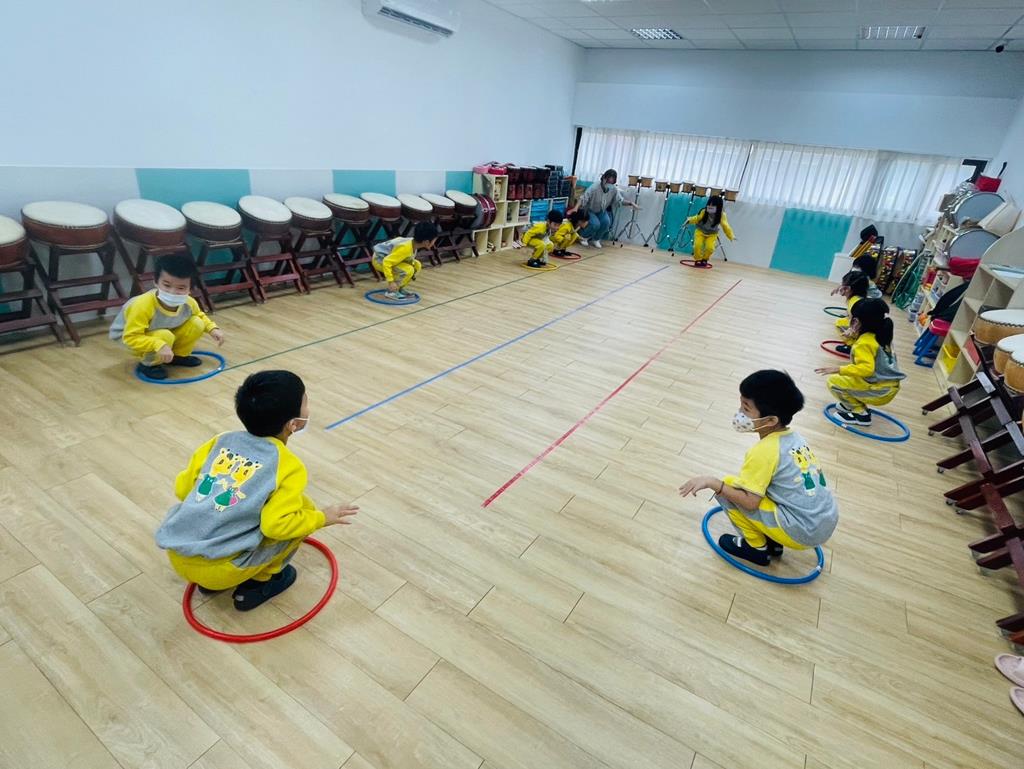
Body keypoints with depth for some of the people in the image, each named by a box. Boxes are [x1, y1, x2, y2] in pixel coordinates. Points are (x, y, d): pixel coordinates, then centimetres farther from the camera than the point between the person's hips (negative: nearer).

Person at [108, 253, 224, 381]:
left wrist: (213, 329, -14)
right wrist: (159, 345, -51)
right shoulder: (142, 305, -39)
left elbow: (200, 316, 4)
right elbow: (131, 338, -37)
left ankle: (178, 355, 11)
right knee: (165, 336, -35)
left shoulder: (189, 303, -22)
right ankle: (148, 364, -5)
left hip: (166, 332, 6)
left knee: (197, 324, -13)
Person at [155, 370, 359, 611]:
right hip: (219, 571, -6)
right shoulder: (289, 466, -11)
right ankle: (258, 582, 12)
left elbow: (182, 489, 10)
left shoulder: (221, 440, 5)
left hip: (175, 555, 6)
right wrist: (322, 518, -1)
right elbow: (276, 525, -17)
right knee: (302, 506, 5)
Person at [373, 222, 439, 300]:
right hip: (380, 259, -9)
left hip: (389, 256, 9)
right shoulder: (405, 248, -34)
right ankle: (391, 292, -11)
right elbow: (386, 262, -35)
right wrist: (391, 282, -33)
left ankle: (399, 288, 9)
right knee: (408, 270, -27)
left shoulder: (414, 242, -8)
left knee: (417, 265, 2)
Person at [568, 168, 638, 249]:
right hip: (590, 210, -4)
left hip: (602, 211, 4)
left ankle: (596, 239, 0)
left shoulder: (614, 189, -15)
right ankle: (583, 237, 0)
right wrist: (575, 208, -45)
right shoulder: (594, 187, -27)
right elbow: (583, 199, -29)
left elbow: (620, 201, -7)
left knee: (606, 222, -27)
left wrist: (630, 204, -23)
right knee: (595, 224, -31)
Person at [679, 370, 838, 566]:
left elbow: (750, 502, -21)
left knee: (727, 487, -7)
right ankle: (773, 542, 21)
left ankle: (756, 548, 9)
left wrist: (712, 482, -19)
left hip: (803, 532, -9)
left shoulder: (764, 451, -21)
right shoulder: (794, 437, 3)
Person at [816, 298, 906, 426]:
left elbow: (866, 368, -32)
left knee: (833, 382, -7)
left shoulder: (864, 342, -20)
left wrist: (839, 370, -30)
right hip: (889, 386, 9)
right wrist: (855, 337, 13)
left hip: (880, 391, -9)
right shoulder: (879, 335, 6)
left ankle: (860, 413, -2)